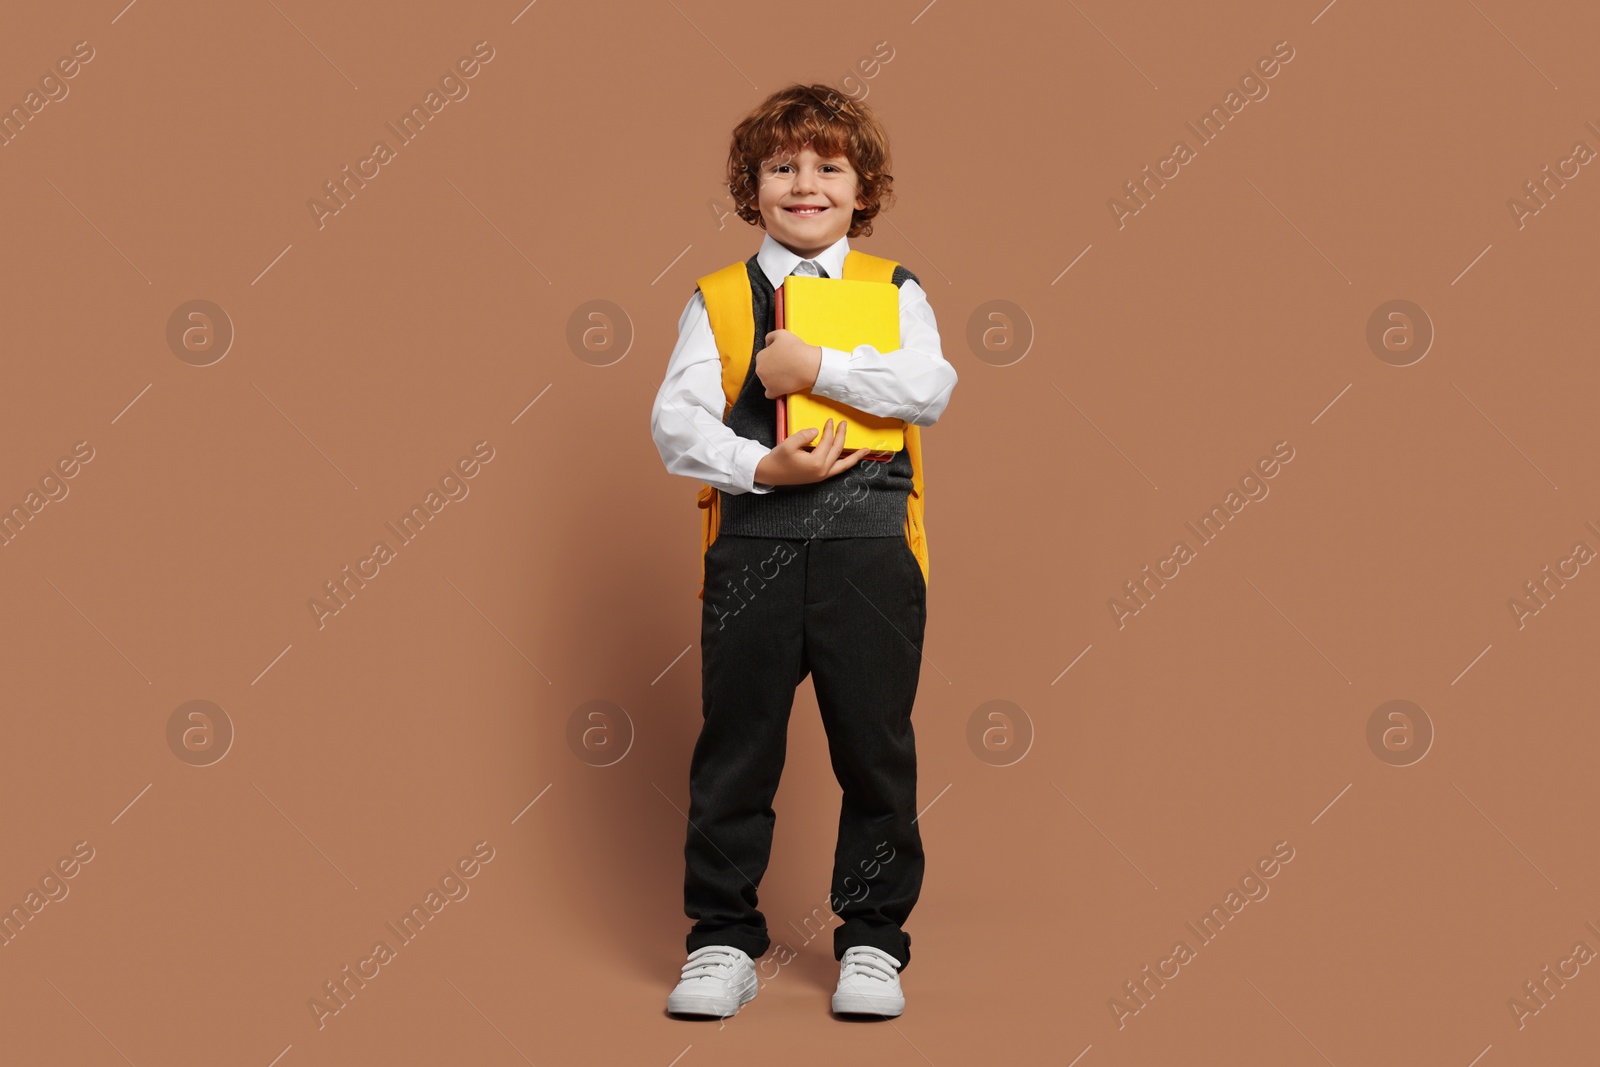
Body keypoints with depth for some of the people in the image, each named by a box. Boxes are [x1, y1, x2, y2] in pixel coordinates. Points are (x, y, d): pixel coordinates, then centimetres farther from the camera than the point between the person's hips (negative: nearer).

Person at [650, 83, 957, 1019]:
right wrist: (761, 466, -15)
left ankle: (873, 940, 19)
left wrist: (816, 368, -13)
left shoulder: (894, 291, 10)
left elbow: (931, 387, -8)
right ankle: (725, 940, 18)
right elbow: (676, 421, -1)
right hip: (753, 547, 0)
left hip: (871, 546, 0)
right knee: (737, 748, 5)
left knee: (876, 748, 6)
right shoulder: (718, 300, 9)